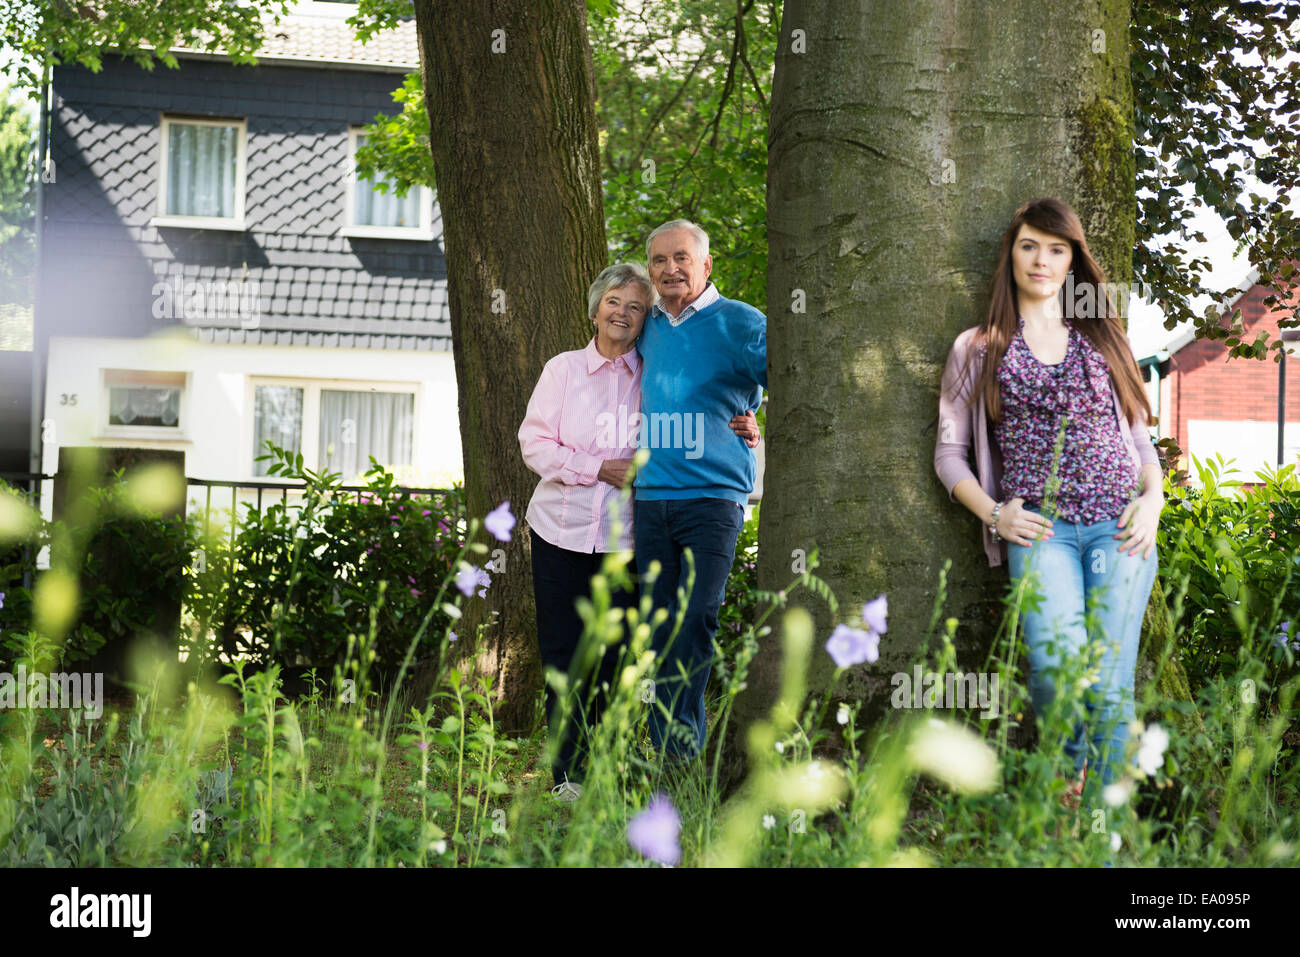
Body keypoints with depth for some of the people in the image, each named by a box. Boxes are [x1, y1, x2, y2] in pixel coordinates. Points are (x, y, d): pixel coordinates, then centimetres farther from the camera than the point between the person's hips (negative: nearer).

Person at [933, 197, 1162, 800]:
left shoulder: (1102, 341, 20)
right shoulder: (978, 349, 14)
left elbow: (1141, 435, 23)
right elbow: (950, 452, 12)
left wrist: (1153, 498, 4)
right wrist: (994, 513, -3)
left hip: (1120, 525, 2)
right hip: (1041, 526, -2)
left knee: (1110, 684, -13)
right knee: (1058, 662, -27)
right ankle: (1066, 769, 2)